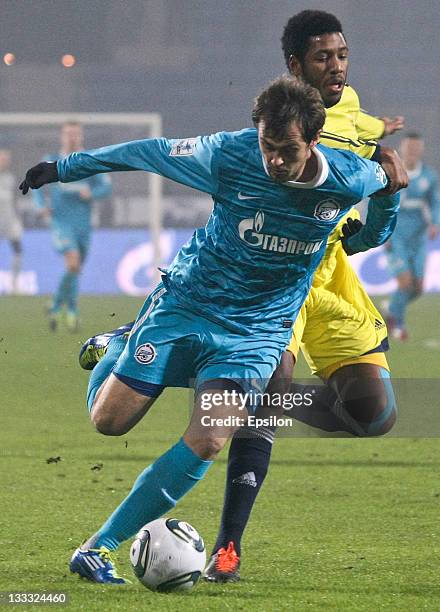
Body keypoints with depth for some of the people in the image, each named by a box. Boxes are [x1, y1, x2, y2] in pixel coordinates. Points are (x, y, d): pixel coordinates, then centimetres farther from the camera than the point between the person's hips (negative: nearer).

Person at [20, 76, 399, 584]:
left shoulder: (351, 179, -17)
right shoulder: (228, 155, -19)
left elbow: (388, 185, 9)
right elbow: (149, 152, -4)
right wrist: (62, 168, 4)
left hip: (258, 328, 0)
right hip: (187, 299, 0)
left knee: (206, 443, -18)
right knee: (109, 421, -3)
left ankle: (99, 549, -9)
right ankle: (111, 350, 32)